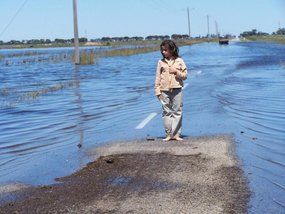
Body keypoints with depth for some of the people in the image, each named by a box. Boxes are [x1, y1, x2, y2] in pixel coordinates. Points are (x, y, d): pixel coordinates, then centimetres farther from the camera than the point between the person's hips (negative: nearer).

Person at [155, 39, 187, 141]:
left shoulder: (179, 61, 3)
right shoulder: (161, 62, 5)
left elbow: (185, 75, 5)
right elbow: (158, 77, 5)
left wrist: (176, 72, -12)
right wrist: (158, 91, 1)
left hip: (177, 90, -1)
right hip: (164, 91, 1)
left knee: (177, 112, 1)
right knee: (166, 112, 3)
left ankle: (176, 134, 7)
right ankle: (169, 134, 10)